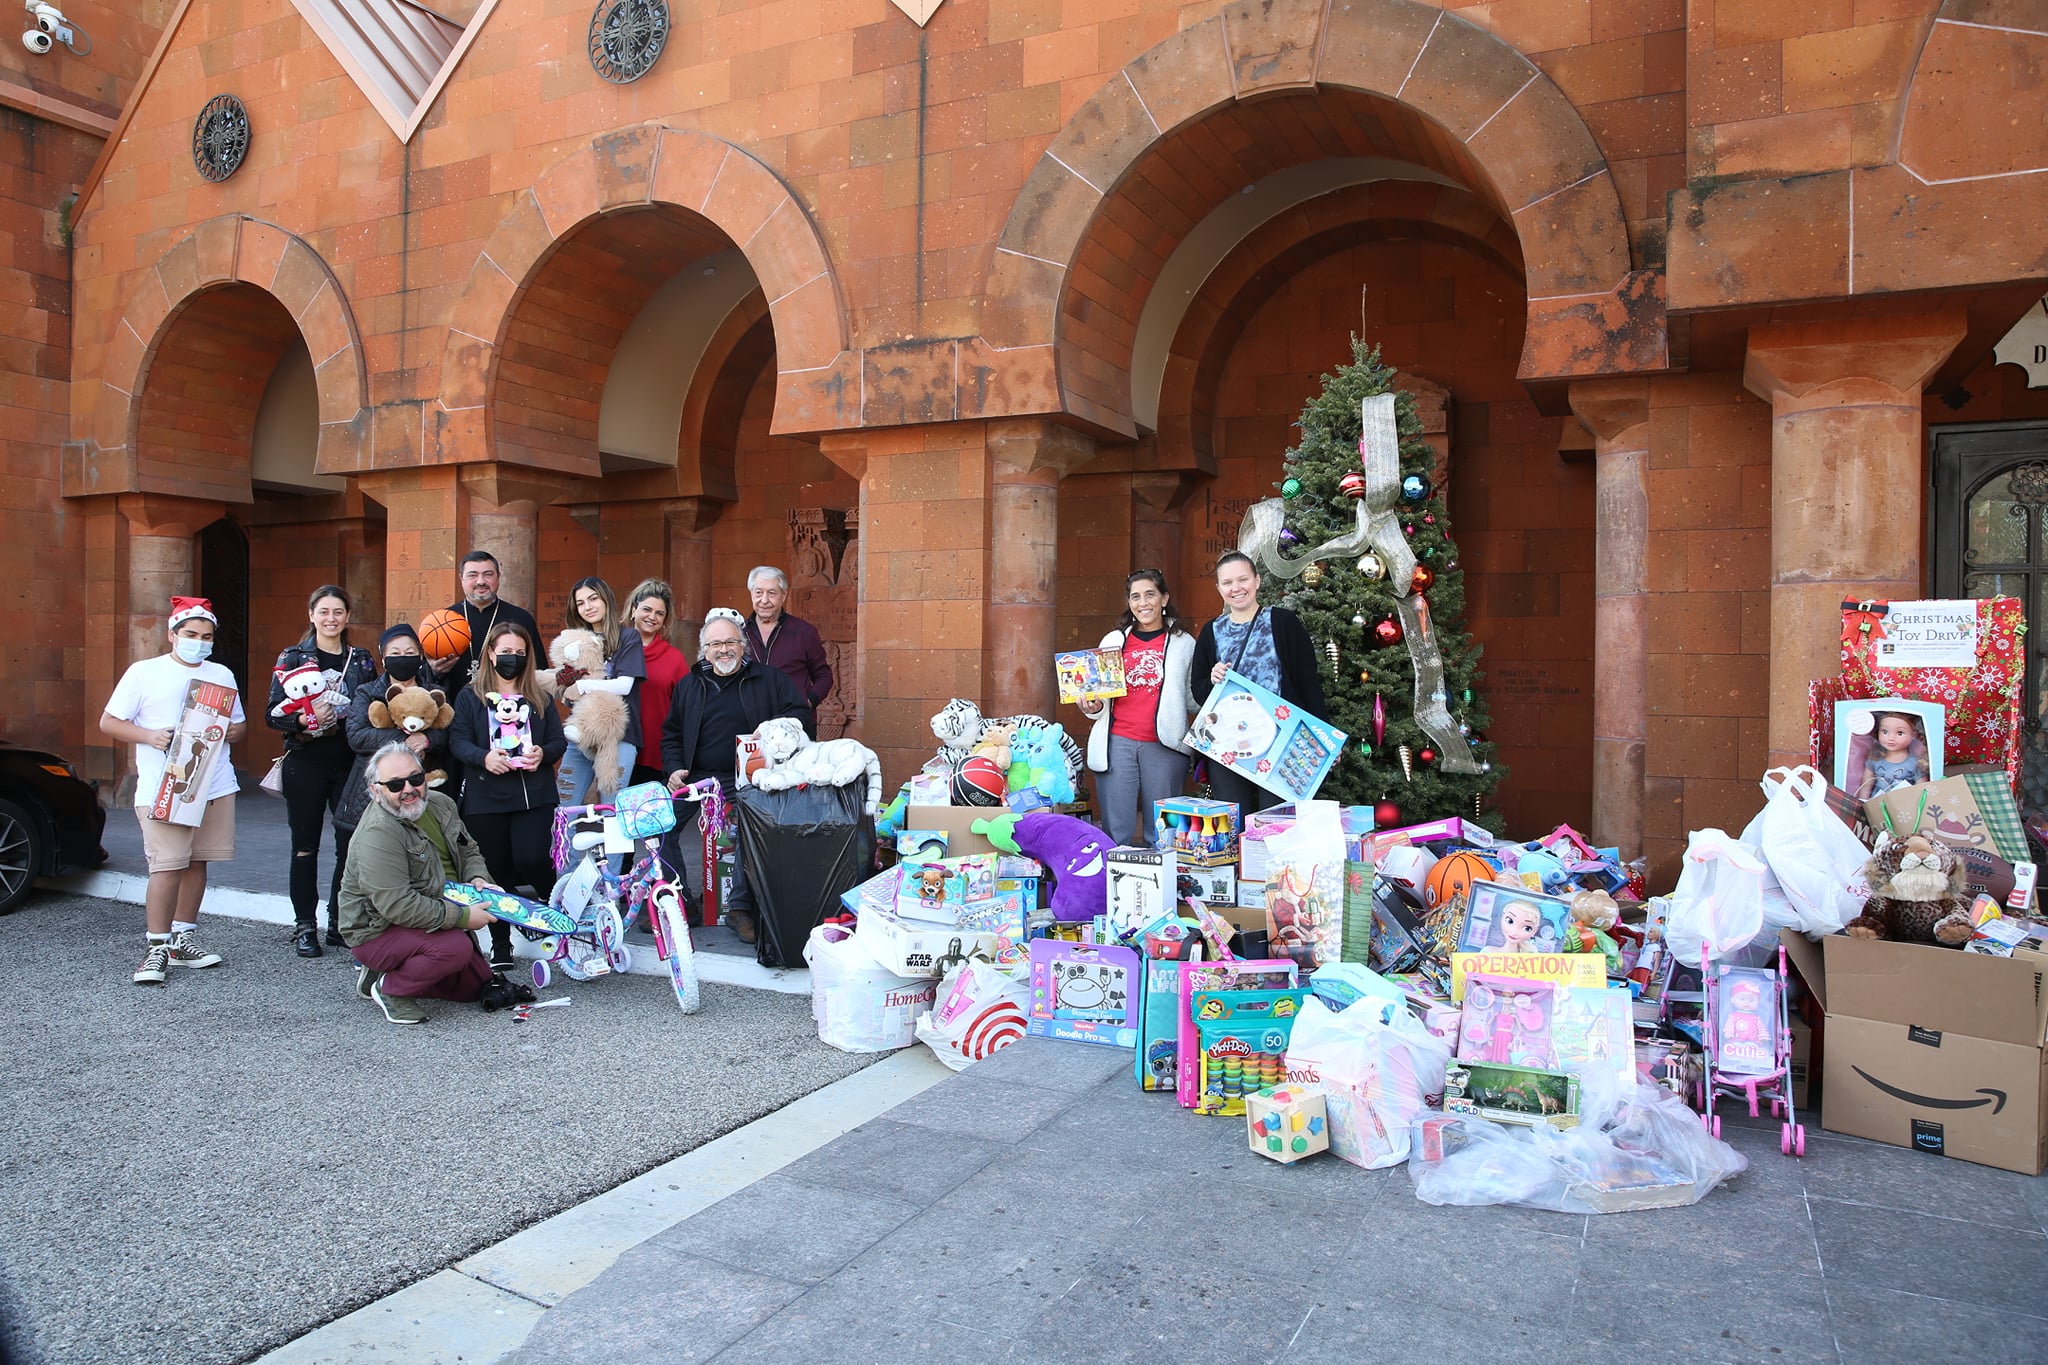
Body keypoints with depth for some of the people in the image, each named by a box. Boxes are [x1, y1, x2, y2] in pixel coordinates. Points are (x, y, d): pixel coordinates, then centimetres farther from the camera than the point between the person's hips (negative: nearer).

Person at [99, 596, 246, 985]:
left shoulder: (222, 675, 16)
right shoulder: (144, 672, 4)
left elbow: (240, 727, 19)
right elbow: (108, 722, 2)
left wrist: (226, 732, -5)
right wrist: (149, 736, -14)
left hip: (215, 787, 4)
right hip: (163, 789, -4)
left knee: (197, 862, 8)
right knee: (167, 867, -9)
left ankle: (184, 938, 18)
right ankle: (158, 948, -1)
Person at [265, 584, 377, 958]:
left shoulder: (362, 661, 9)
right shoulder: (292, 658, 2)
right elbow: (273, 713, -4)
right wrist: (304, 719, -20)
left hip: (350, 764, 2)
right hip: (305, 763, -2)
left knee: (351, 846, 0)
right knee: (305, 847, 4)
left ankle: (341, 923, 13)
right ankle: (304, 927, 13)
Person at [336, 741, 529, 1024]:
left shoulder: (440, 804, 1)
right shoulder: (377, 834, -26)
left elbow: (469, 852, 16)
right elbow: (397, 906, -31)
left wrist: (478, 878, -7)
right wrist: (463, 916, -29)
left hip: (433, 921, 8)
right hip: (379, 932, -8)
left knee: (478, 985, 10)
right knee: (455, 947, -33)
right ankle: (387, 987, -8)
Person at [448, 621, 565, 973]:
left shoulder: (539, 698, 14)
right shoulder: (470, 697, 7)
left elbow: (559, 740, 10)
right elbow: (458, 739, -3)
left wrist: (544, 753, -12)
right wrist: (483, 757, -22)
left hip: (534, 796, 1)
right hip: (485, 798, -1)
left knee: (531, 860, -17)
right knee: (497, 871, 4)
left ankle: (551, 899, 16)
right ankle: (500, 946, 16)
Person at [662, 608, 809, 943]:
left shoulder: (769, 679, 9)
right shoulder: (688, 686, 19)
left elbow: (800, 714, 5)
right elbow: (671, 734, 23)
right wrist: (675, 769, 6)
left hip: (748, 780, -4)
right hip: (697, 777, 4)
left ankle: (740, 907, -22)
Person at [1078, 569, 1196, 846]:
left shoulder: (1184, 643, 10)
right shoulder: (1113, 641, 14)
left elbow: (1194, 699, 11)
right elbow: (1099, 694, 19)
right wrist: (1094, 707, -3)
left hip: (1164, 746, -1)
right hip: (1117, 743, 1)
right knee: (1115, 829, -1)